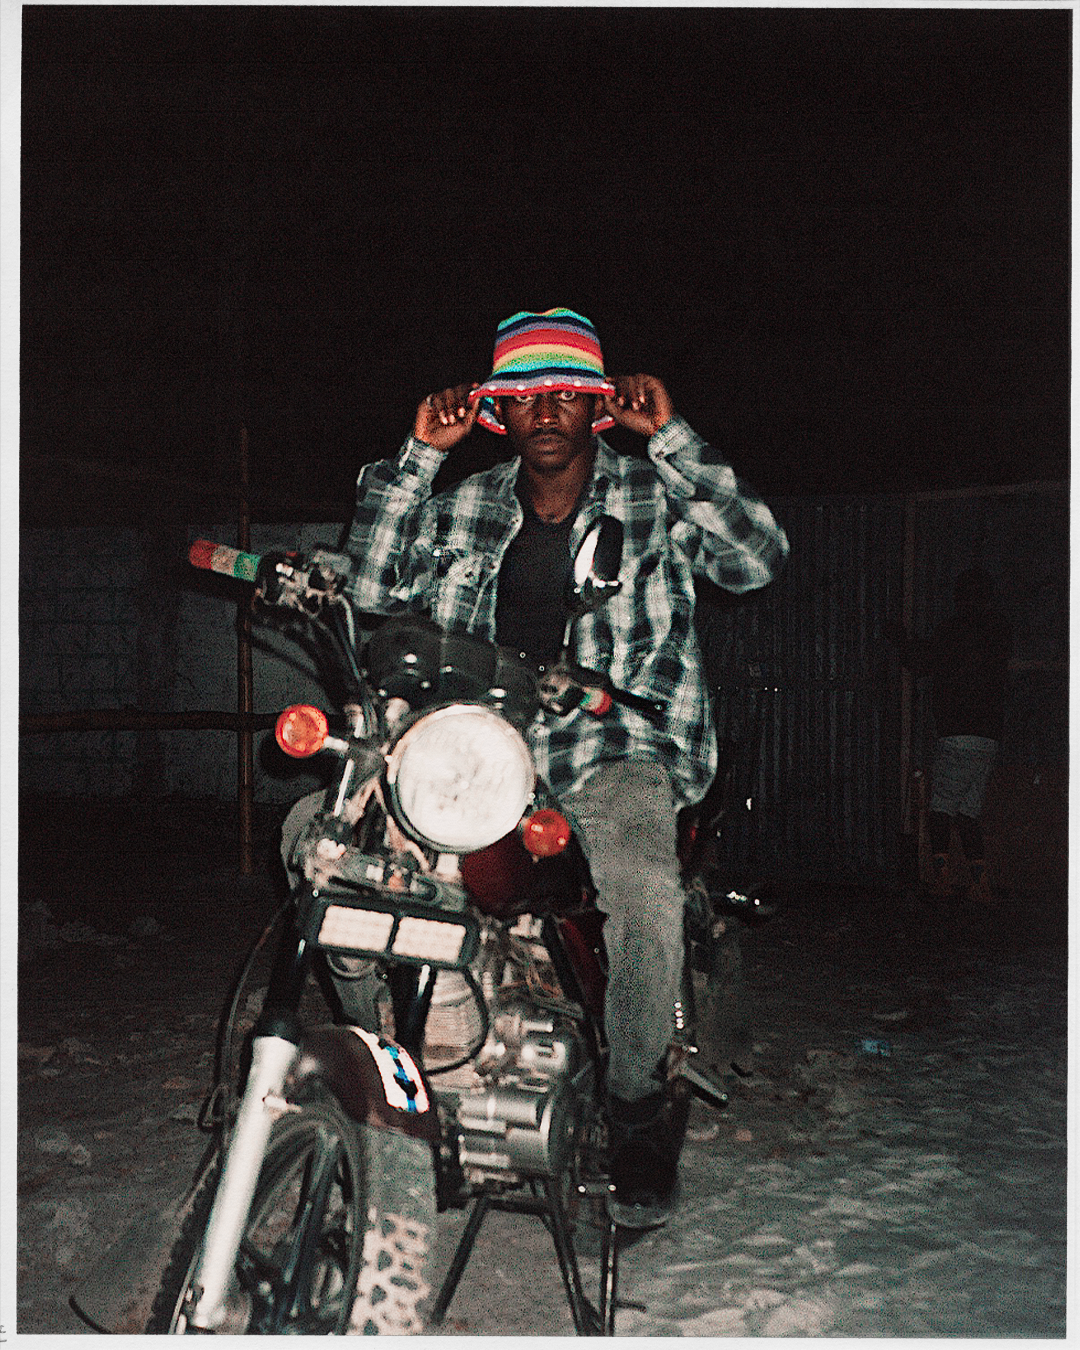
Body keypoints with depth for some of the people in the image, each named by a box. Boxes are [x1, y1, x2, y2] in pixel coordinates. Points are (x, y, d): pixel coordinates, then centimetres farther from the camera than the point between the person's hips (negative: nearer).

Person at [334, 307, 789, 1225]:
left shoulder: (654, 496, 6)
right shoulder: (464, 509, 16)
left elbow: (758, 557, -9)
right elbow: (375, 589, 7)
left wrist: (670, 435, -12)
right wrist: (418, 456, 1)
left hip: (618, 748, -4)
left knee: (639, 885, -35)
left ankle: (639, 1112, -11)